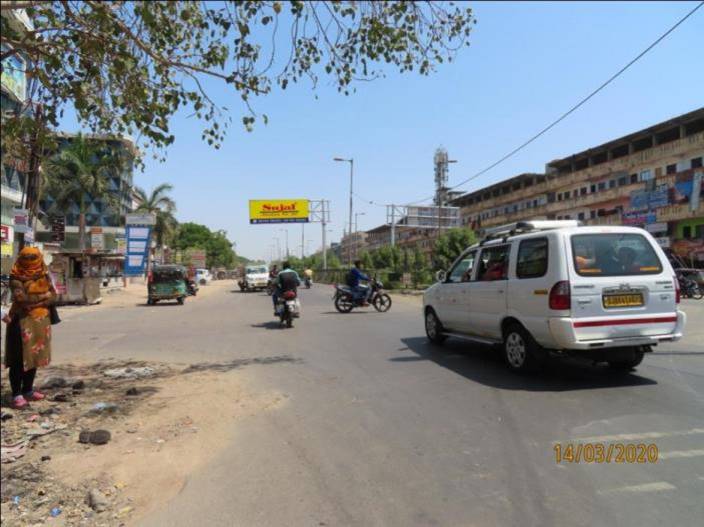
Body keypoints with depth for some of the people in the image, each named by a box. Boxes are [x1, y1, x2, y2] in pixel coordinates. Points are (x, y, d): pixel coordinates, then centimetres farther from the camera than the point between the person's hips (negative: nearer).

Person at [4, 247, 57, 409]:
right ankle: (16, 394, 4)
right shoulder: (16, 277, -8)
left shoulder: (44, 274, 8)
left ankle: (28, 390, 24)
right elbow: (21, 298, -20)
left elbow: (53, 295, 1)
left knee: (34, 356, 12)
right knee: (19, 359, -3)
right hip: (22, 321, -6)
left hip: (41, 320, 6)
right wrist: (43, 295, -10)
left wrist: (33, 301, -12)